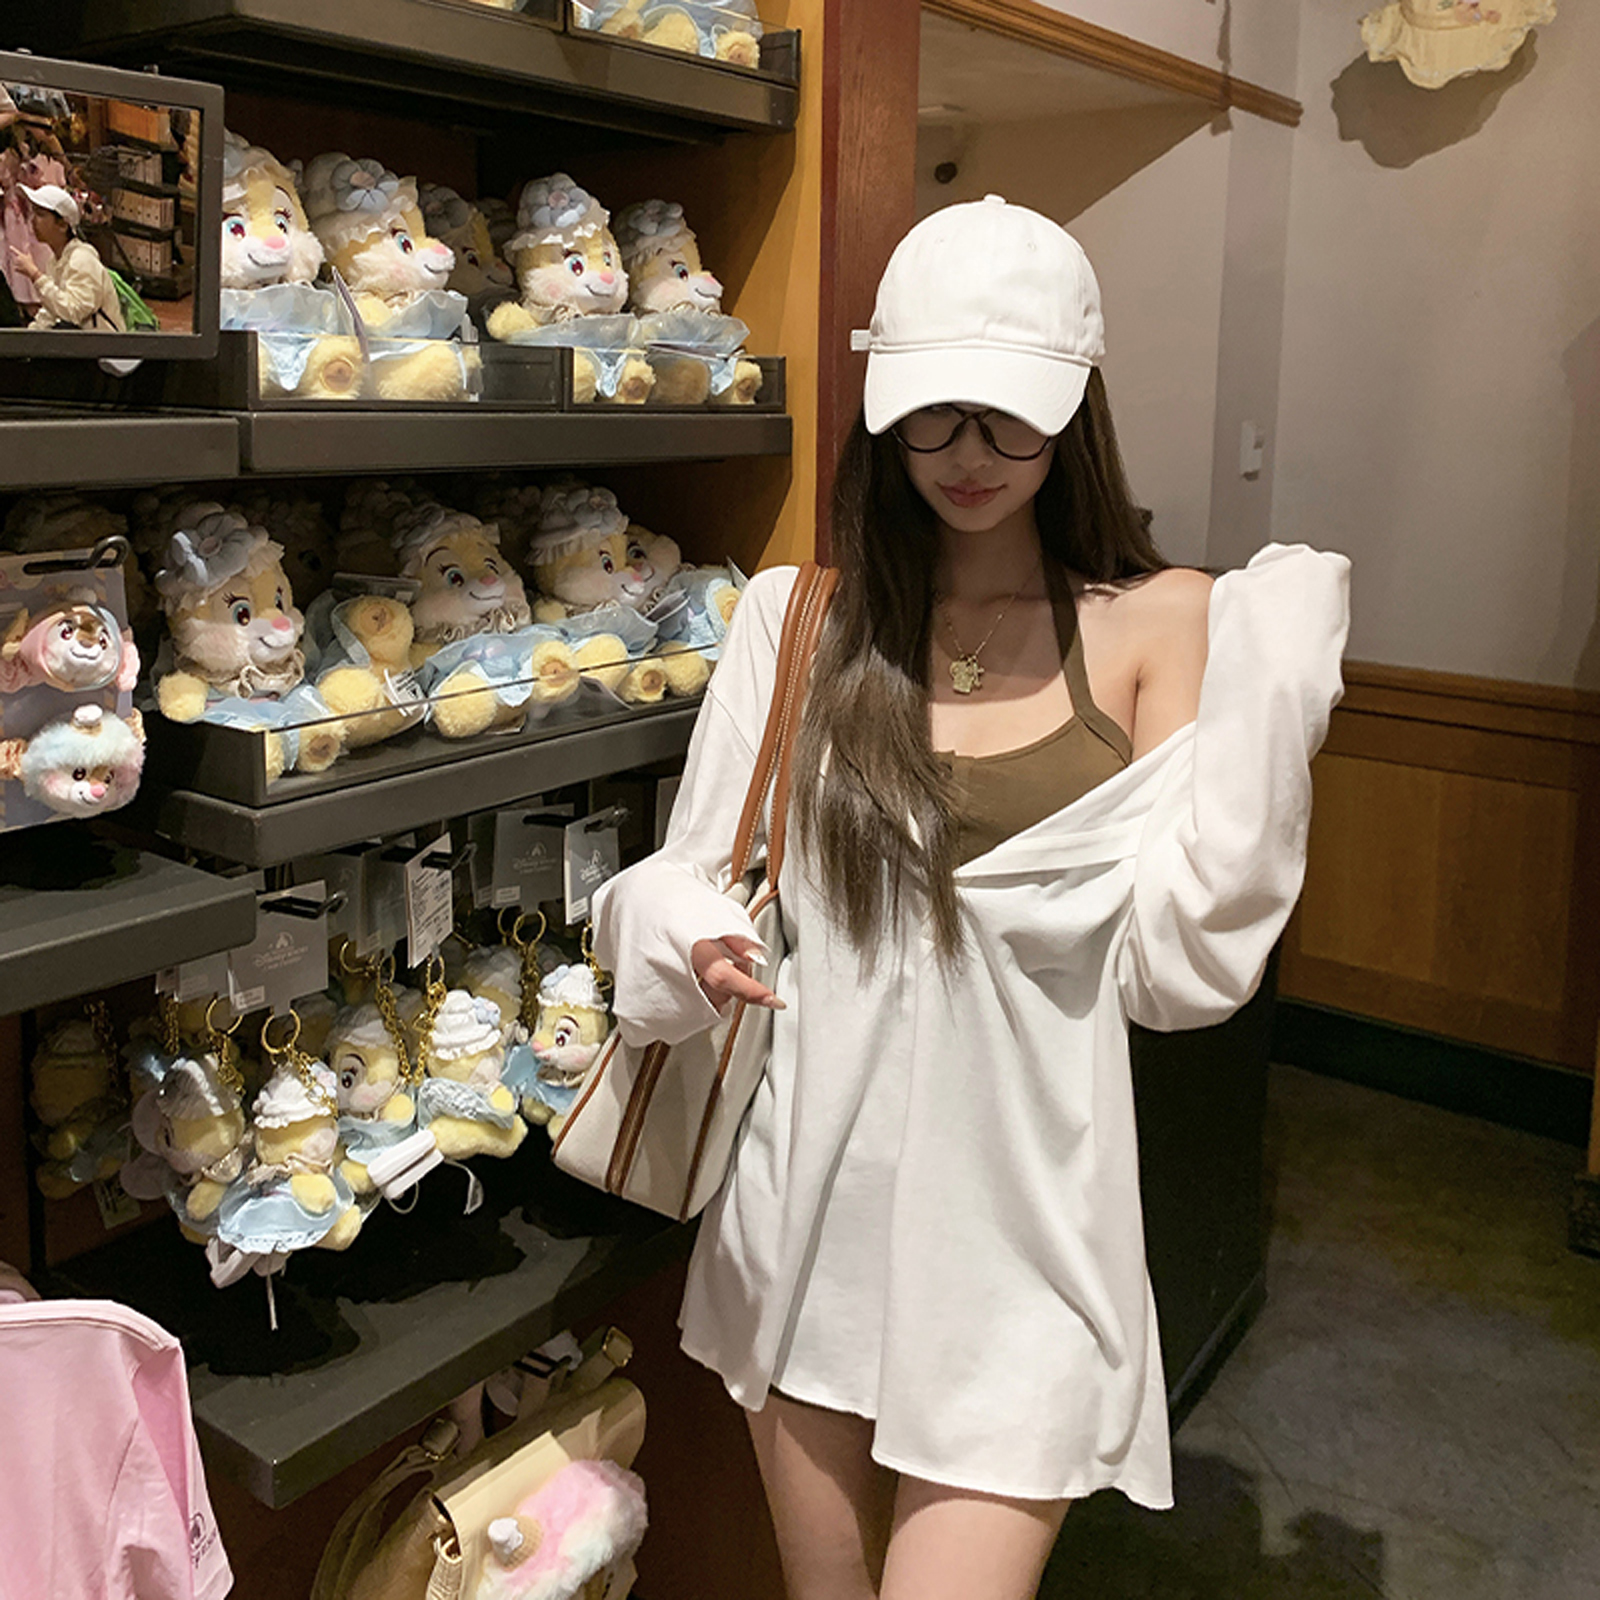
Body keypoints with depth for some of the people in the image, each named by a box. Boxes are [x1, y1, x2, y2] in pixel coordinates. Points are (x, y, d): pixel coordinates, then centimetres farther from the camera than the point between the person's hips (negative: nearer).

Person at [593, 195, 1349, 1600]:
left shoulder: (1161, 628, -4)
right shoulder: (800, 617, 2)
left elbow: (1180, 970, -10)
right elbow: (696, 874, 4)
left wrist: (1268, 693, -18)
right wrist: (689, 933, -18)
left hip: (1021, 1221, -2)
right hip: (812, 1205, 3)